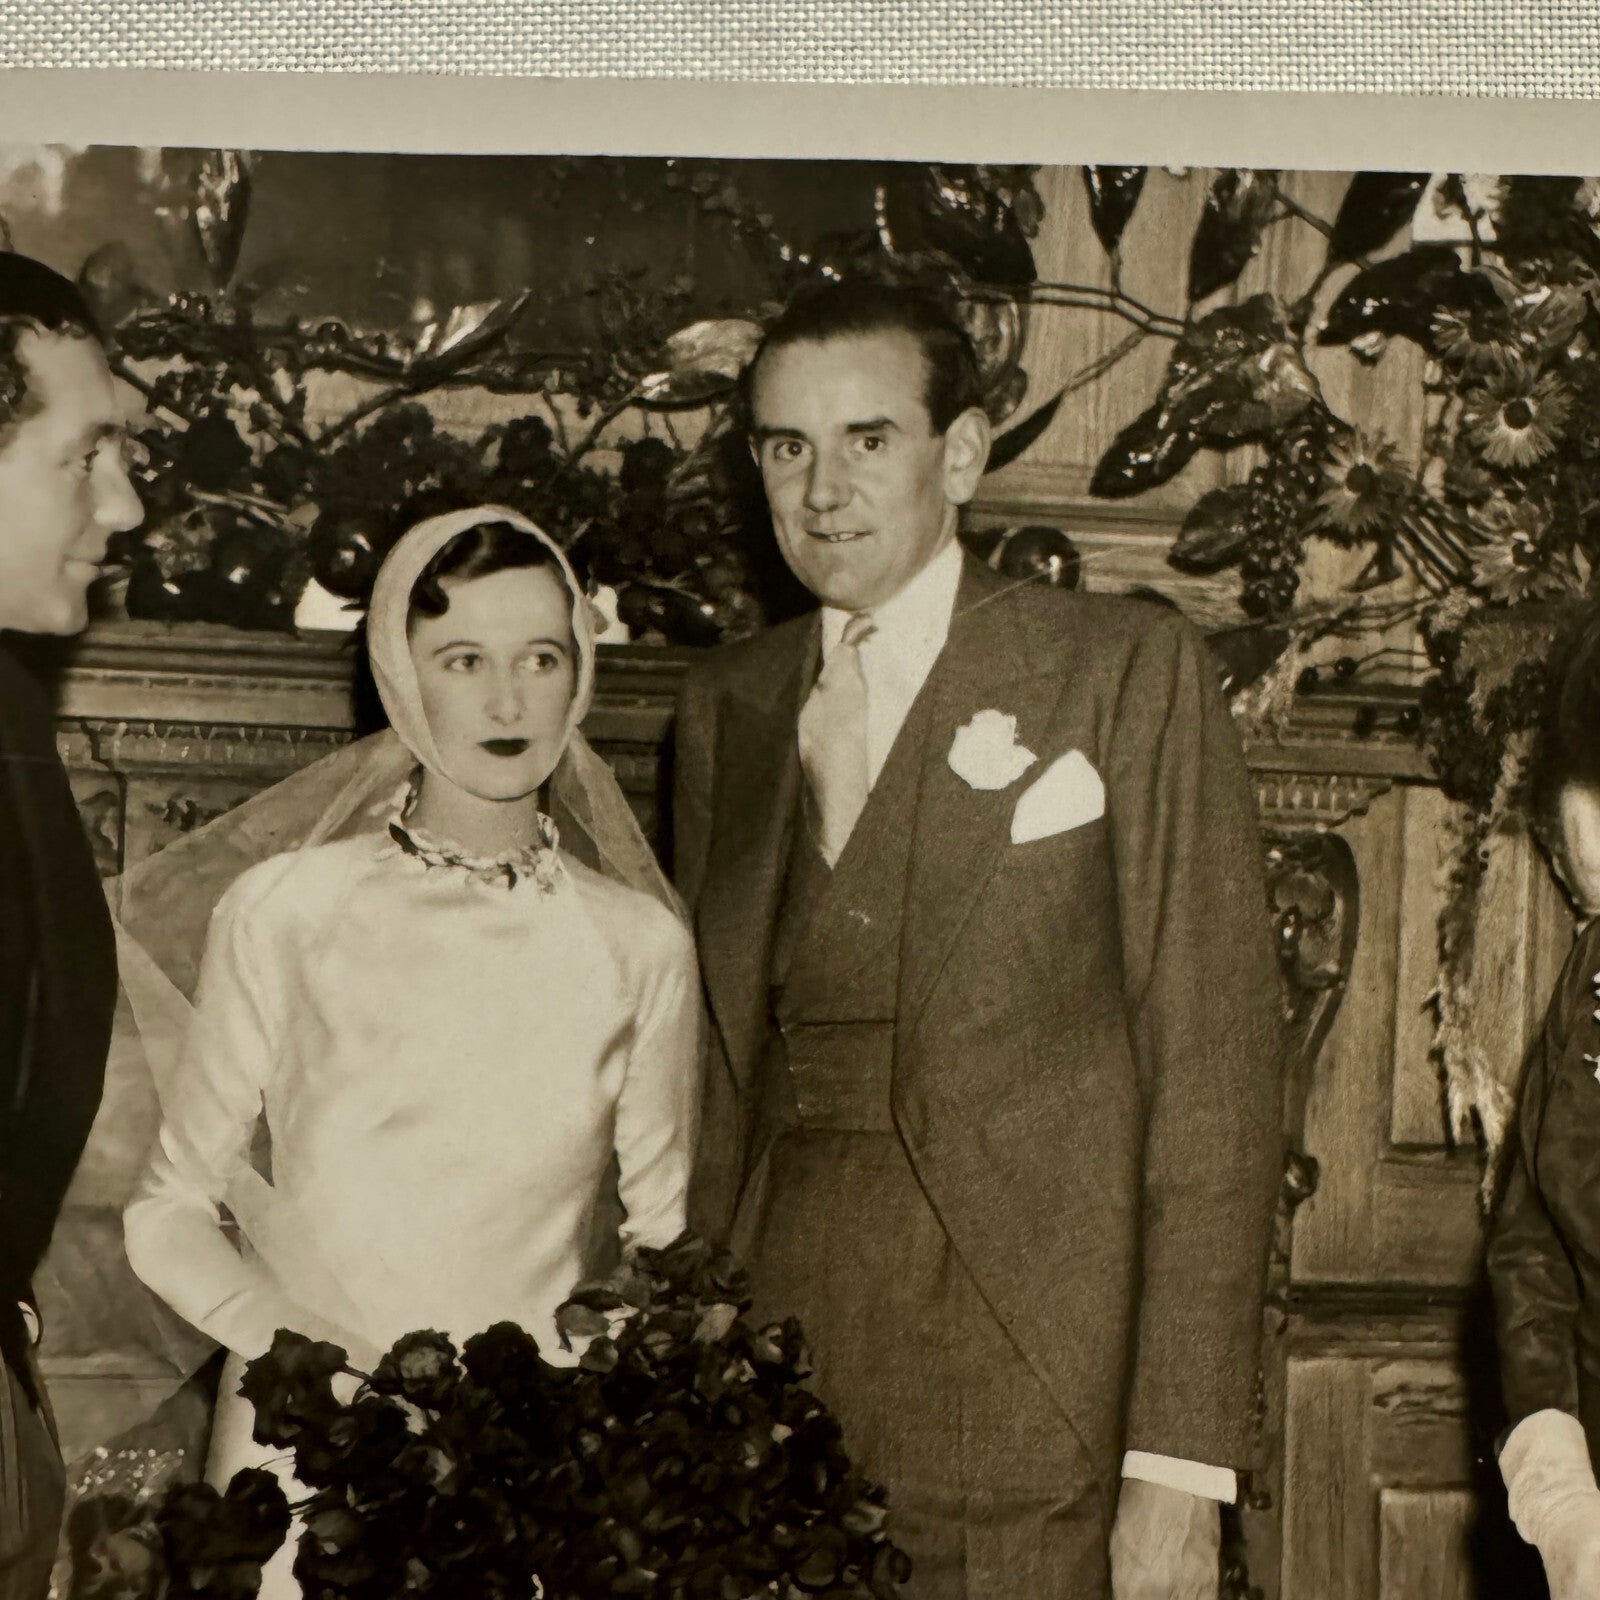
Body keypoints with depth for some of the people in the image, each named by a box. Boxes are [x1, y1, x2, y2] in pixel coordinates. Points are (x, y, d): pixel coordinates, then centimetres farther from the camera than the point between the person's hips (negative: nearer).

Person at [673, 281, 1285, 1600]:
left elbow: (1215, 1071, -7)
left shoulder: (1128, 672, -3)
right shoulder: (728, 706, 11)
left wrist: (1181, 1466, -12)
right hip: (778, 1374, 4)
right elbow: (722, 1064, 14)